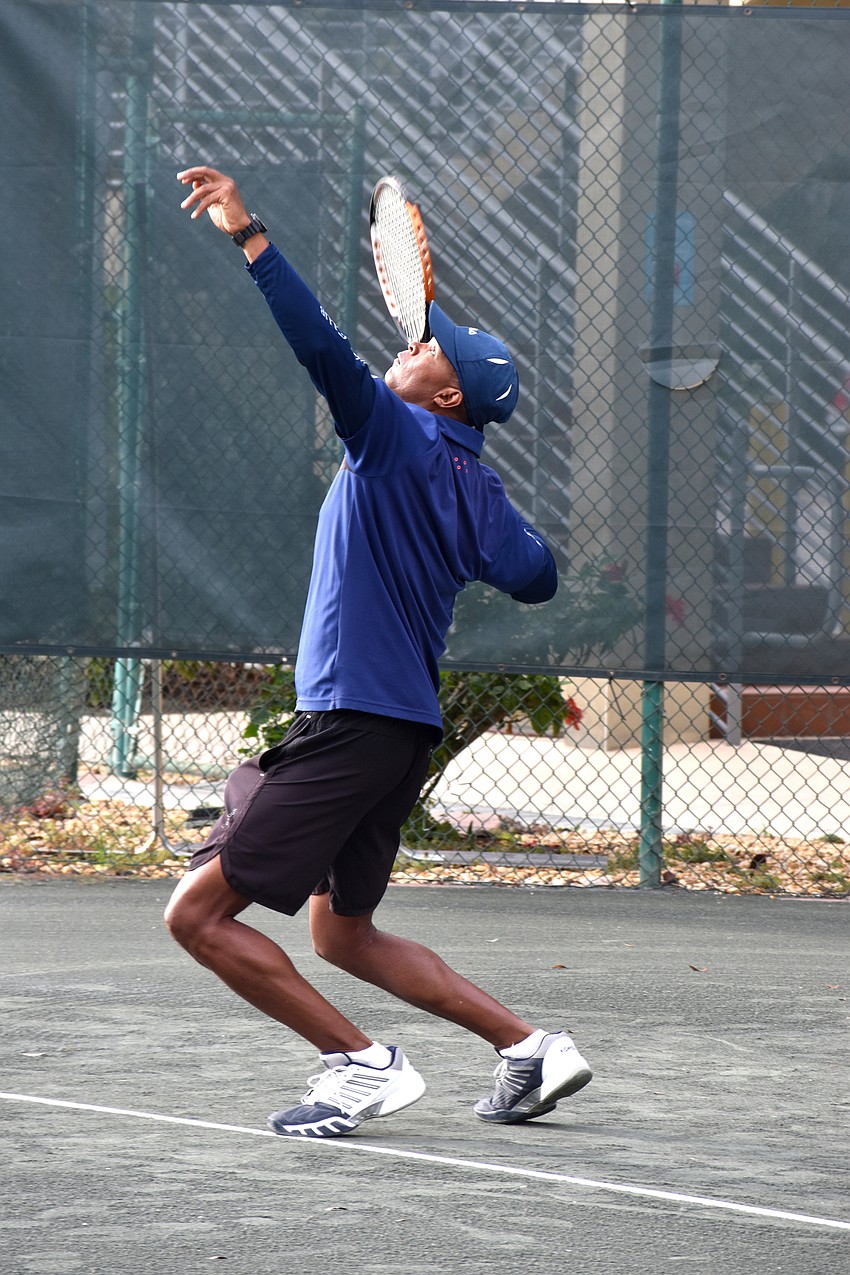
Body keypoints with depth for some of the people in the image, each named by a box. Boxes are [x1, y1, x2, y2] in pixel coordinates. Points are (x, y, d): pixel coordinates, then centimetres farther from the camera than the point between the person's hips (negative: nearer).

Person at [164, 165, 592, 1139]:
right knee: (341, 932, 22)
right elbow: (536, 578, 14)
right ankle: (529, 1047, 18)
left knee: (198, 913, -9)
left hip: (352, 720, -9)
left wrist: (247, 235, -24)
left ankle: (362, 1064, -9)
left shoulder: (397, 435, -10)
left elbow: (320, 345, -23)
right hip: (405, 725, 9)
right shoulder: (472, 482, 12)